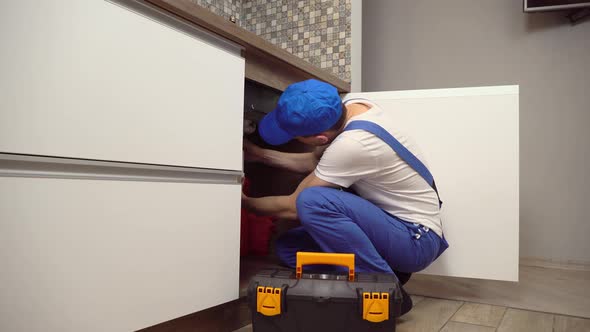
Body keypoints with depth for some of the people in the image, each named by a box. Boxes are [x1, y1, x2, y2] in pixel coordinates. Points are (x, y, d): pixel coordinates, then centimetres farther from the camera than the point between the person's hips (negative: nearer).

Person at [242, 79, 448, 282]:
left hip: (416, 239, -8)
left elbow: (291, 208, -18)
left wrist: (245, 201, -2)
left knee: (311, 200, -30)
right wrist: (260, 154, 10)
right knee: (288, 247, 1)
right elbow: (314, 160, 11)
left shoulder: (351, 146, -30)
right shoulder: (354, 106, -5)